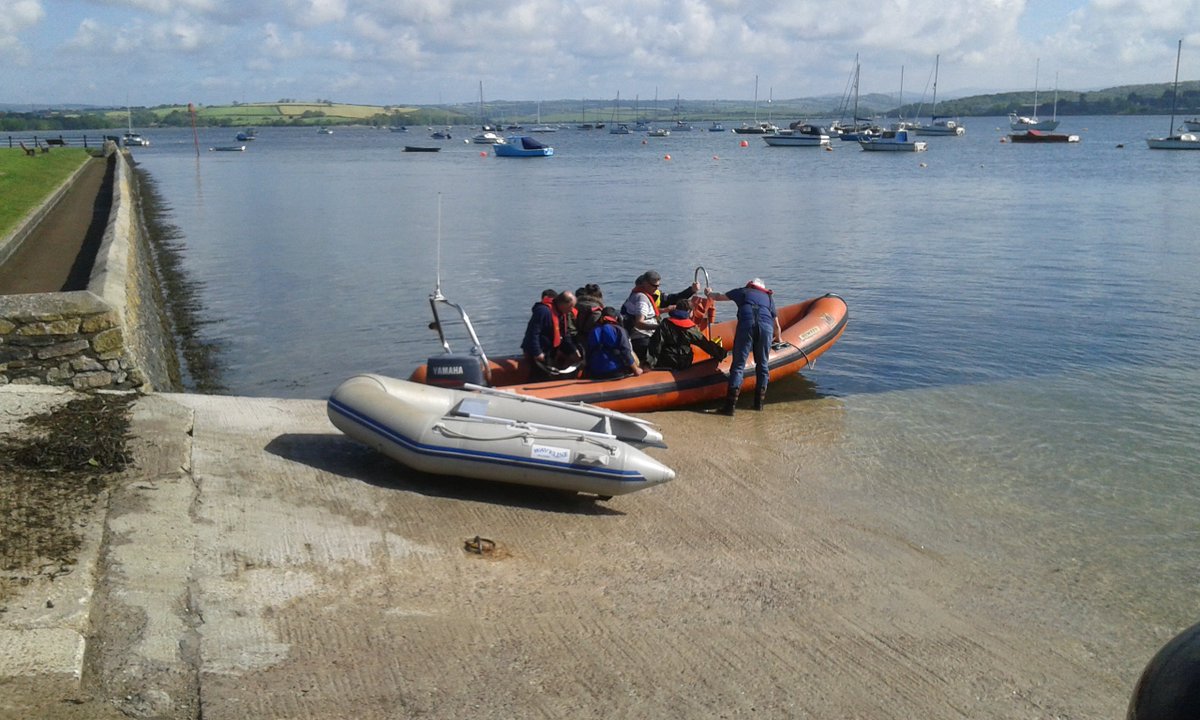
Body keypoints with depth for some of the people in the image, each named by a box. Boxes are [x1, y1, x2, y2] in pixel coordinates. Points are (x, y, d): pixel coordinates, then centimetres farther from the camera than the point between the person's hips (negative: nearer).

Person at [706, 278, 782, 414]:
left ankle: (730, 405, -8)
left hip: (746, 324, -2)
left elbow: (718, 297, 37)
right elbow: (777, 326, 35)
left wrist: (709, 293, 59)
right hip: (766, 327, 2)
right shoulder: (769, 298, 33)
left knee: (738, 365, -2)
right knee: (762, 365, 16)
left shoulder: (743, 291, 28)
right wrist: (777, 339, 55)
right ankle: (759, 402, 17)